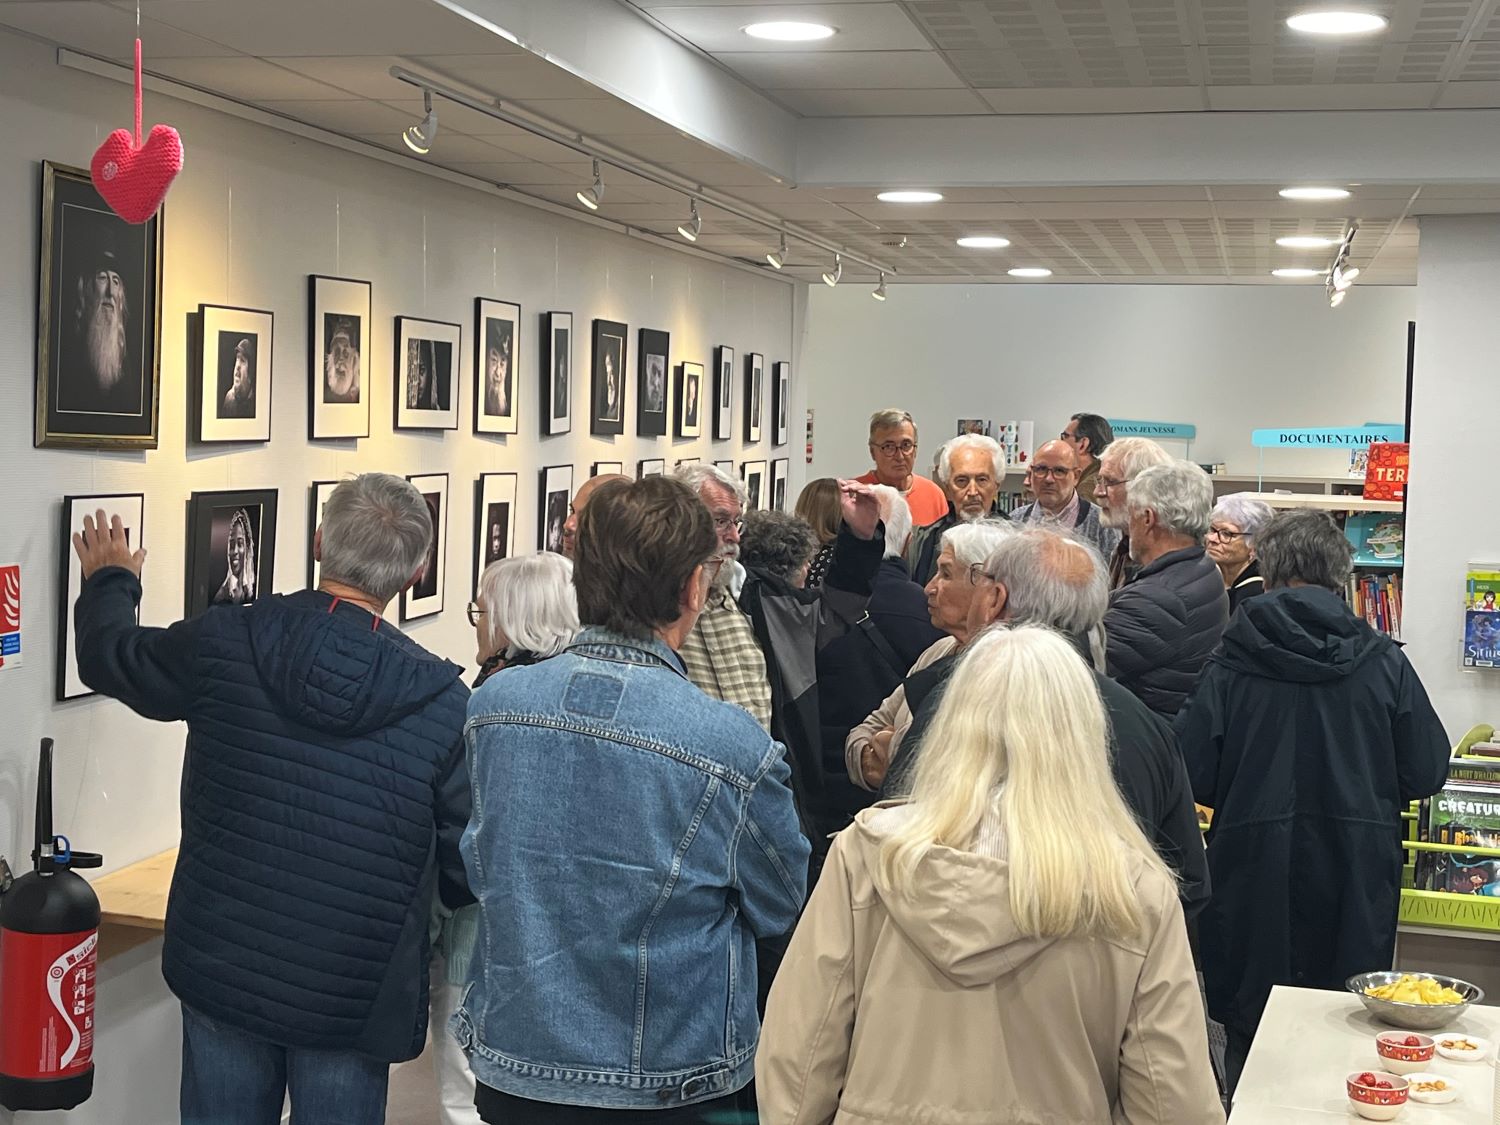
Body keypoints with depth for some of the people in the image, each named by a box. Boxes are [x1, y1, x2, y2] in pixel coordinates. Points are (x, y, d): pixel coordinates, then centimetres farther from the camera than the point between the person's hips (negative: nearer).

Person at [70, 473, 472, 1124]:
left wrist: (109, 581, 31)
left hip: (220, 972, 2)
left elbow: (110, 658, 10)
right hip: (353, 998, -2)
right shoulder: (444, 702, -16)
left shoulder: (224, 643, -11)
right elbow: (469, 873, -9)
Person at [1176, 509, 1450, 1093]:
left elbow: (1193, 779, -8)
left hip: (1255, 876, -1)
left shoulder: (1230, 664, -7)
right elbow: (1426, 774, -1)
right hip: (1354, 887, 1)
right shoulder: (1383, 662, -4)